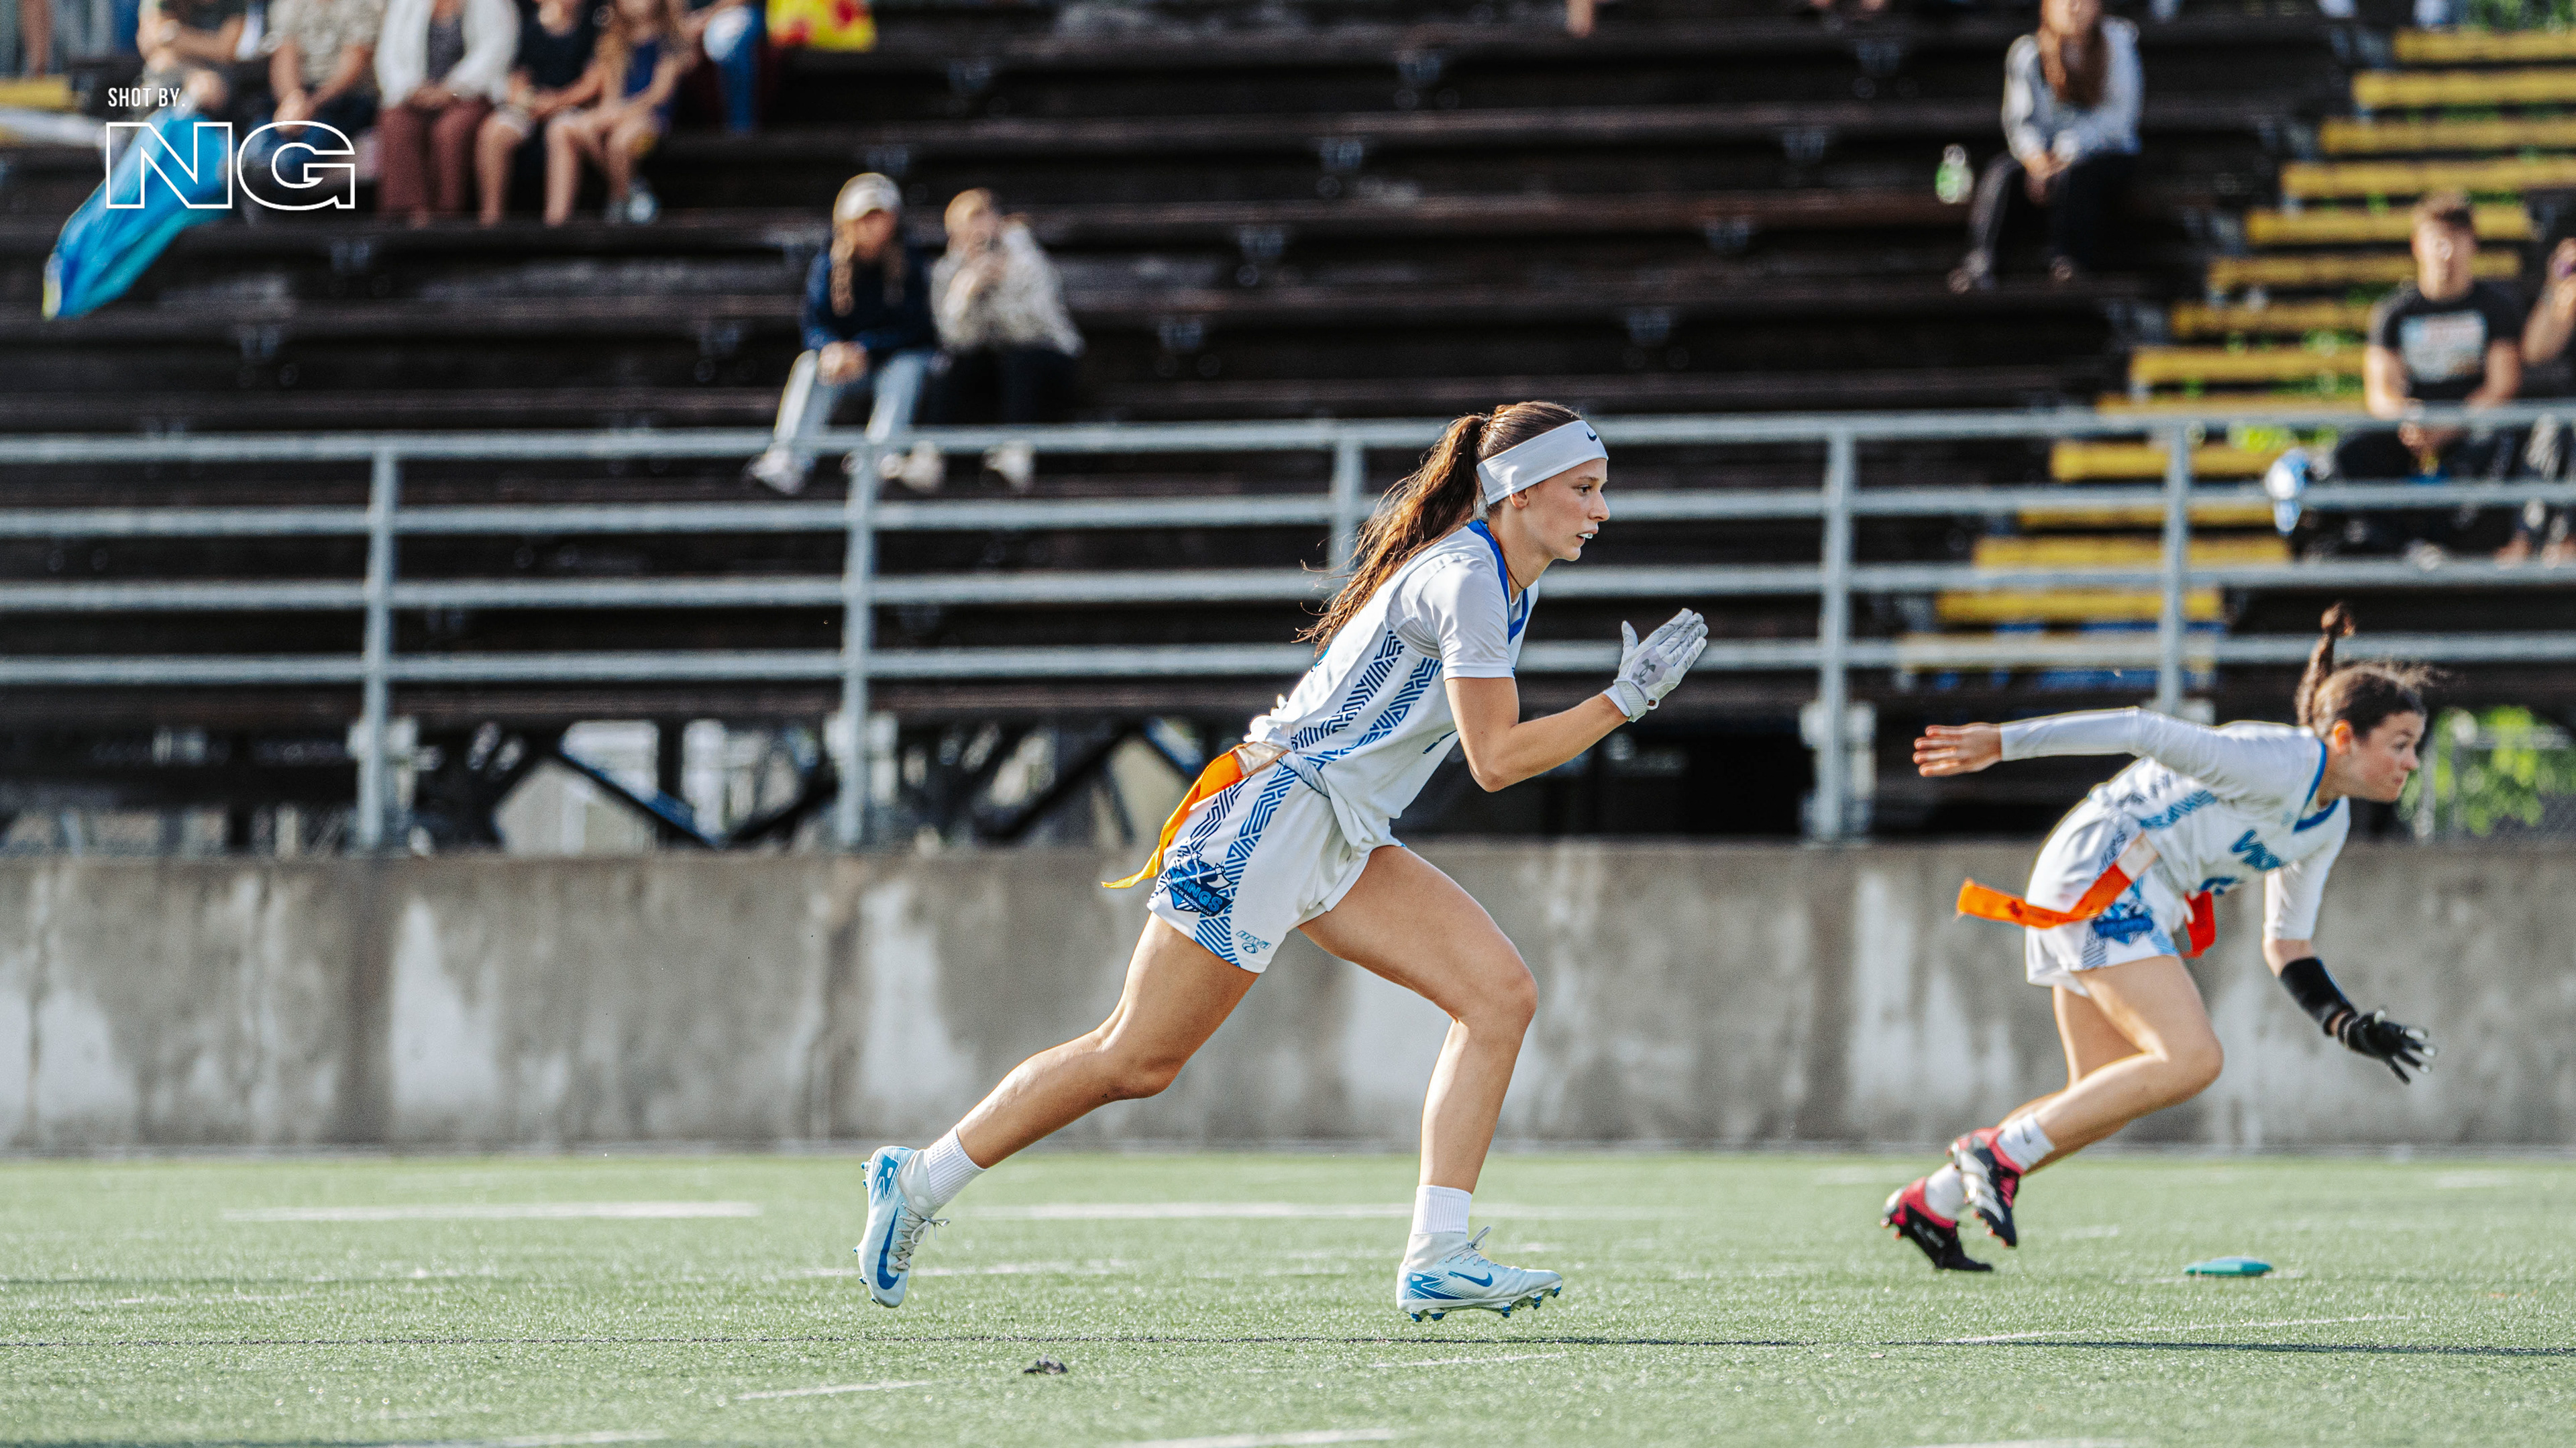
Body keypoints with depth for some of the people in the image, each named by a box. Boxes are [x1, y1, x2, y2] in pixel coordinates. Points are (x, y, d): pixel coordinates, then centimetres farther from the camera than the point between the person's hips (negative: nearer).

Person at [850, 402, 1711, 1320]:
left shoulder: (1502, 579, 10)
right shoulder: (1464, 580, -20)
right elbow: (1496, 760, -24)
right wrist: (1626, 701, -20)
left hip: (1338, 845, 9)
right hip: (1268, 824, -9)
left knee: (1500, 995, -8)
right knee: (1135, 1059, -2)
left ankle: (1436, 1257, -12)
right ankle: (919, 1183, 13)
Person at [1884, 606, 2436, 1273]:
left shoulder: (2330, 823, 10)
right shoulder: (2280, 763, -19)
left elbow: (2286, 946, 16)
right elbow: (2142, 731, -22)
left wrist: (2350, 1025, 2)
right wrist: (1999, 743, -25)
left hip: (2136, 902, 10)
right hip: (2100, 873, -10)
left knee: (2101, 1102, 12)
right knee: (2192, 1059, -21)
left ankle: (1931, 1202, 21)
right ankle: (2001, 1153, -15)